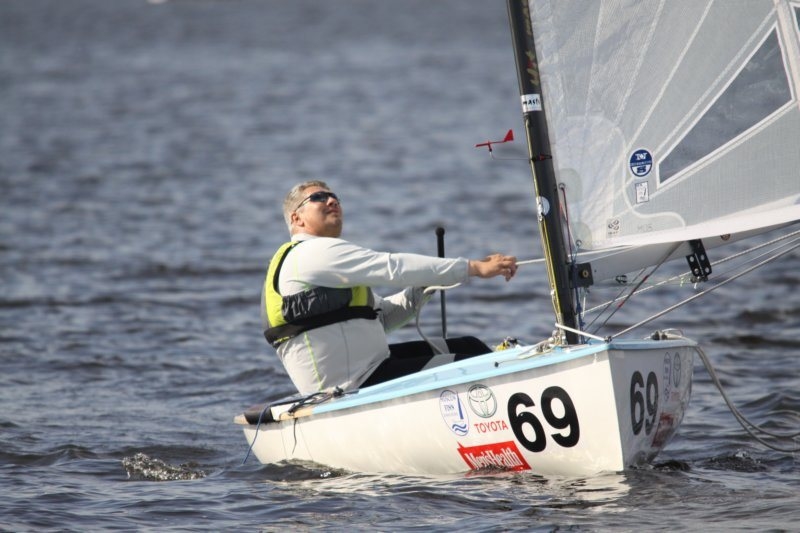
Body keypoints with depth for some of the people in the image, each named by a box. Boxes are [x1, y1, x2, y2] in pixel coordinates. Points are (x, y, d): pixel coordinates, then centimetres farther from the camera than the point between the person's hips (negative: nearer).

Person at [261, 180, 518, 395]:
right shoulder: (317, 253, -12)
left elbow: (379, 317, 22)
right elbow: (394, 268, -20)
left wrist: (420, 289, 3)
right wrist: (475, 268, -20)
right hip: (355, 385, -11)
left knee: (468, 347, 10)